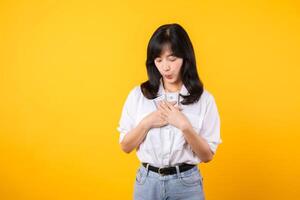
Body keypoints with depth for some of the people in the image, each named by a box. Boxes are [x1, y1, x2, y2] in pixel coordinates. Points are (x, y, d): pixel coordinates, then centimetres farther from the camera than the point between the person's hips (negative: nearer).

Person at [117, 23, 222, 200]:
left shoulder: (204, 99, -7)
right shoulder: (138, 95, -3)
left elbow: (207, 155, -6)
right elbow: (125, 146, 0)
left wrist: (184, 125, -19)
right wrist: (147, 123, -15)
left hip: (186, 183, -1)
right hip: (147, 181, 1)